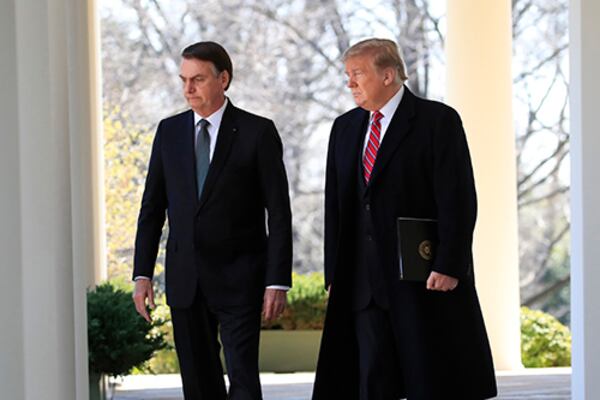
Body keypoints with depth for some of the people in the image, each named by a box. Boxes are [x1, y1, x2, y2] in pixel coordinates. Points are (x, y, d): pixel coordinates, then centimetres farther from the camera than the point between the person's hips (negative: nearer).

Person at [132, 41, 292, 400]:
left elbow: (280, 212, -6)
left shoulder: (258, 132, -4)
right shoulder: (169, 131, 8)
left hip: (238, 278, -4)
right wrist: (143, 274, 3)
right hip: (184, 277, 4)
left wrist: (278, 281, -11)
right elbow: (153, 207, 11)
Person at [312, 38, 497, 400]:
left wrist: (449, 267, -17)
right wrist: (335, 273, 9)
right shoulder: (345, 128, 15)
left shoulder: (438, 121, -5)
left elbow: (458, 201, -10)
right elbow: (335, 206, 15)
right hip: (364, 285, 6)